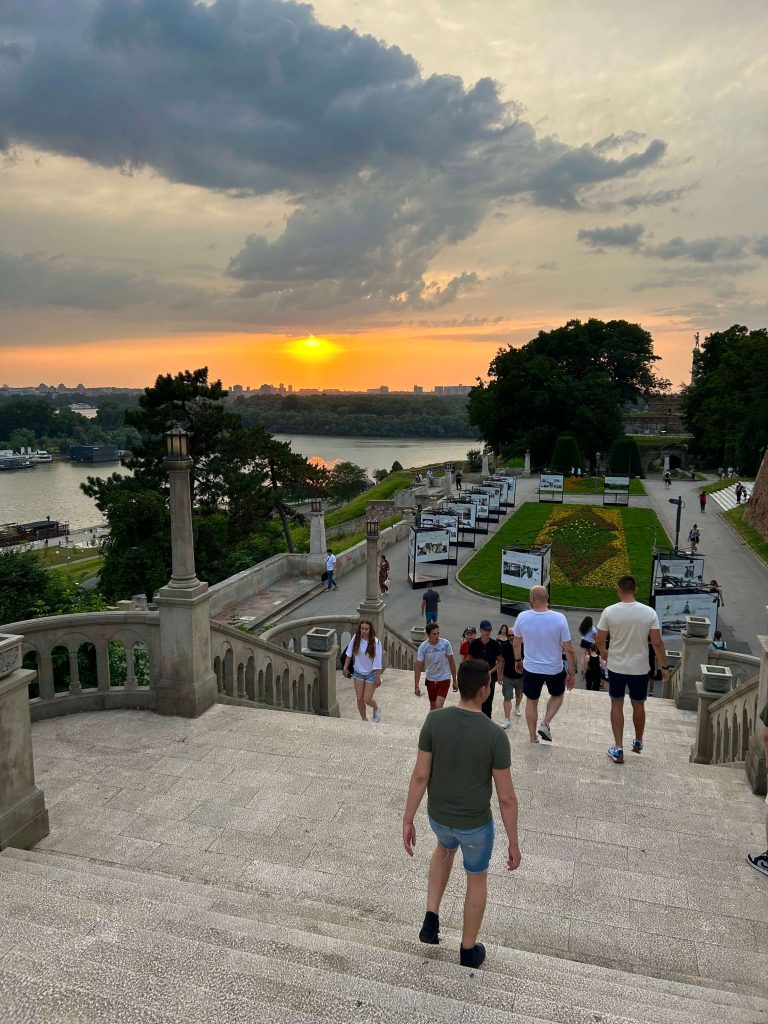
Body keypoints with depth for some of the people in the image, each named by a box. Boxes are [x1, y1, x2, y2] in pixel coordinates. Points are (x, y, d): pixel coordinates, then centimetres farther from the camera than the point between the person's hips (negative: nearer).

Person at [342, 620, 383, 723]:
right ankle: (364, 720, 26)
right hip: (358, 672, 3)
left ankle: (376, 709, 31)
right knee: (359, 699, 6)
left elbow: (377, 661, -17)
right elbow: (349, 654, 2)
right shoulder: (356, 638, -11)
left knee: (367, 699, -3)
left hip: (371, 673, -3)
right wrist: (345, 668, 3)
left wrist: (378, 677, -16)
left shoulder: (375, 642, -20)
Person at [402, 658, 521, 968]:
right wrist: (513, 842, -5)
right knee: (477, 878, 27)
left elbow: (420, 775, -14)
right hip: (476, 822, -3)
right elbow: (507, 797, -19)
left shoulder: (434, 720, -21)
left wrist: (407, 821, -3)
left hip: (438, 815, 3)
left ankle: (431, 920, 34)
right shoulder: (495, 736, -27)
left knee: (446, 846, 38)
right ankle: (469, 950, 45)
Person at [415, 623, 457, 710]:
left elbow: (451, 662, -3)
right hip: (430, 680, 2)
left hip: (444, 679, -2)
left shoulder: (445, 644, -14)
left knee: (438, 706, -15)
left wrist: (454, 681, 1)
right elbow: (418, 666, -10)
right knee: (432, 707, 15)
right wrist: (416, 686, -14)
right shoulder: (423, 647, -14)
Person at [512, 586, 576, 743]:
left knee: (531, 701, 22)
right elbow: (568, 649, -16)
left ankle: (533, 737, 30)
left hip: (531, 668, 1)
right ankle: (545, 724, 12)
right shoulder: (559, 618, -20)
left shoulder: (522, 617, -15)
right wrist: (572, 673, -3)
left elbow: (516, 643, 2)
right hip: (554, 669, -1)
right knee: (558, 695, 28)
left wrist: (518, 659, 21)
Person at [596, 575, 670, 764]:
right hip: (640, 668, 1)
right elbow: (657, 643, -10)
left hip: (616, 667, -1)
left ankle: (618, 748, 8)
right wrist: (664, 666, 2)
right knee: (638, 705, 19)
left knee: (617, 705, 12)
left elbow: (600, 640, -5)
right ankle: (638, 743, 38)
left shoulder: (609, 612, -13)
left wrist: (604, 653, 16)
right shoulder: (649, 612, -11)